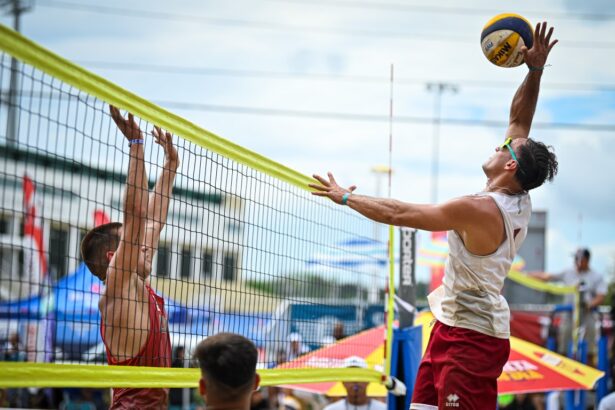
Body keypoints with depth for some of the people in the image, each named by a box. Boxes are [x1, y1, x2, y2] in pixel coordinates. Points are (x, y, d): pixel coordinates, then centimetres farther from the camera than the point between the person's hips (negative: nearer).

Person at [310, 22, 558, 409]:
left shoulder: (480, 210, -22)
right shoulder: (520, 202, 3)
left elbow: (397, 213, -15)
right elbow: (520, 122, 14)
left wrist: (345, 196, -4)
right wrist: (535, 72, 8)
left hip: (471, 336, -10)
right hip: (455, 325, 10)